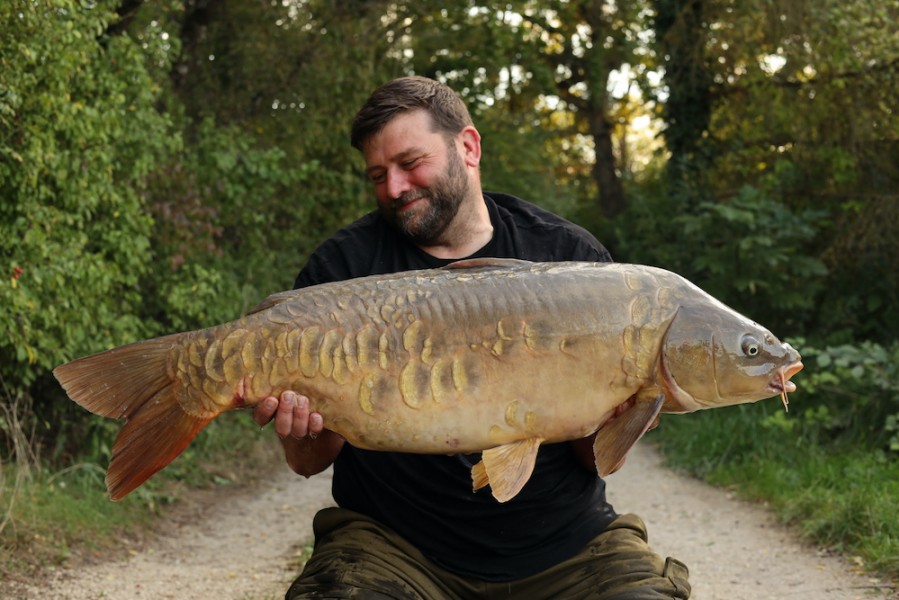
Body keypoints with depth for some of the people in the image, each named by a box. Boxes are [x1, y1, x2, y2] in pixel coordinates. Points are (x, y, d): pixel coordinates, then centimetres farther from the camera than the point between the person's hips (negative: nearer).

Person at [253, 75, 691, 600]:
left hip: (563, 545, 1)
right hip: (395, 545, -1)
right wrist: (309, 431, -22)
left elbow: (600, 458, 2)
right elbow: (309, 463, 1)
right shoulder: (342, 266, 0)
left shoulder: (572, 257, 2)